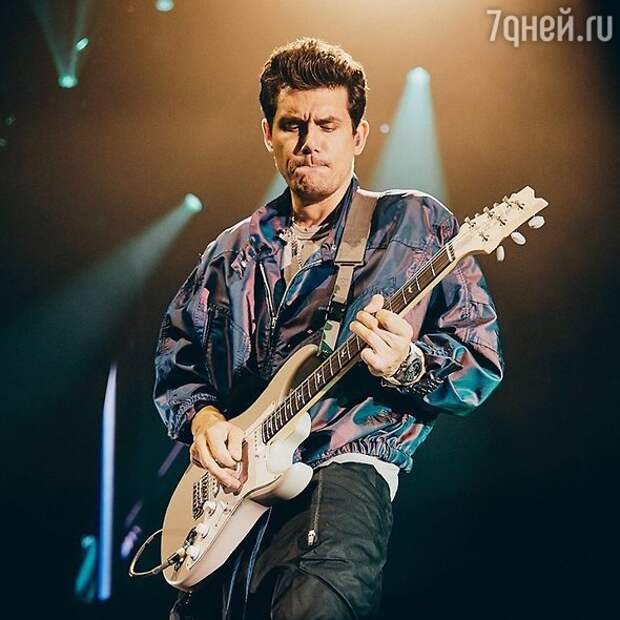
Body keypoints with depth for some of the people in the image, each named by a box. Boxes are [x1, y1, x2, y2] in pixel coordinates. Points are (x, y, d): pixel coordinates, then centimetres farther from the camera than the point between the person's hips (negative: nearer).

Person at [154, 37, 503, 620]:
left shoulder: (415, 223, 7)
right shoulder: (231, 253, 21)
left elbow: (481, 364, 4)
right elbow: (174, 365, 24)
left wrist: (406, 366, -15)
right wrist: (203, 418, 3)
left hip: (346, 468, -5)